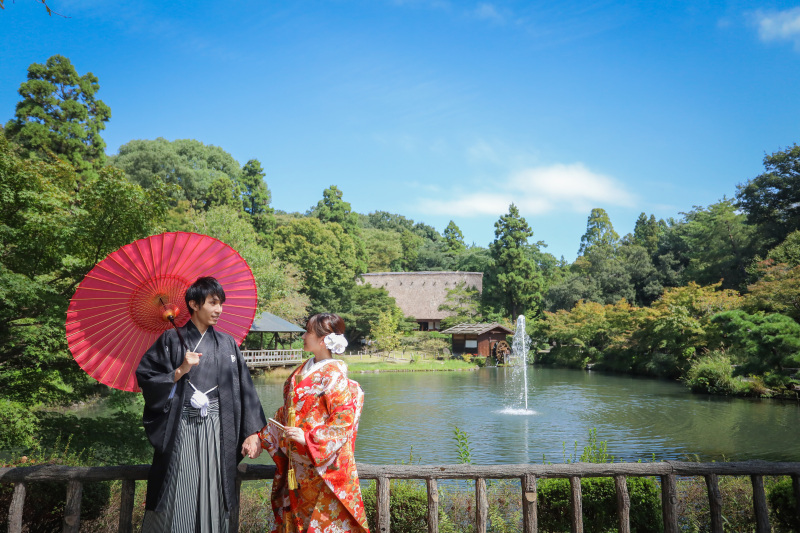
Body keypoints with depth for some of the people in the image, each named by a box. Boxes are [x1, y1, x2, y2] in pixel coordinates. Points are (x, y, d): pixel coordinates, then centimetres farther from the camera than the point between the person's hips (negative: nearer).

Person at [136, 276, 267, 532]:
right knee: (176, 500, 1)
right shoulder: (172, 339, 2)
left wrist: (253, 432, 0)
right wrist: (180, 371, -13)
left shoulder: (227, 344, 8)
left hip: (216, 431, 2)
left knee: (211, 499, 5)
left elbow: (244, 390, 6)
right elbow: (144, 377, -1)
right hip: (180, 431, -2)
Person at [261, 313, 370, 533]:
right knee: (296, 513, 16)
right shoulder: (303, 370, 8)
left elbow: (343, 422, -19)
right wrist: (263, 437, 13)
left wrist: (308, 438, -23)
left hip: (322, 463, -8)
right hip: (297, 462, 8)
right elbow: (286, 411, 16)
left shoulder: (334, 376, -16)